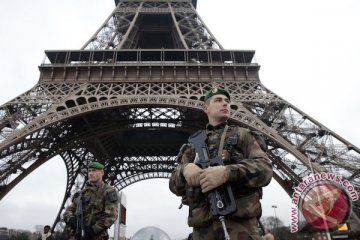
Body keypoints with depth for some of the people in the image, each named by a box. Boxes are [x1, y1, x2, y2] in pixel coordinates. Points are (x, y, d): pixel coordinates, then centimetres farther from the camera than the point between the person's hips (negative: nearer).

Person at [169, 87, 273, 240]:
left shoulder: (243, 136, 12)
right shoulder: (193, 143, 18)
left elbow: (265, 169, -3)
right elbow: (175, 185, 11)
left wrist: (227, 172, -22)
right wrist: (185, 169, -13)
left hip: (239, 221, -2)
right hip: (203, 226, 2)